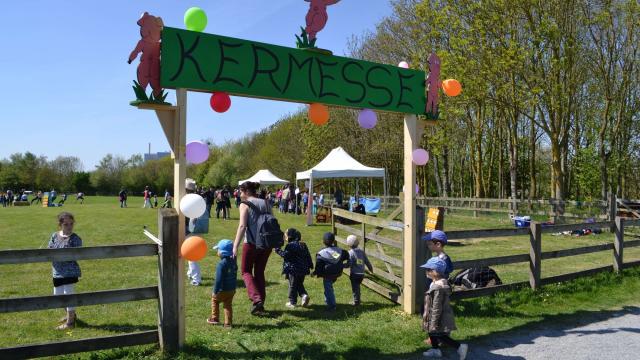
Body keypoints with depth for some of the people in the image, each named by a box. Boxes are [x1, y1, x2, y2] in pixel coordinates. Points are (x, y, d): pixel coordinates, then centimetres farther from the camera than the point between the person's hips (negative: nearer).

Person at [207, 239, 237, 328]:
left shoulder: (221, 264, -21)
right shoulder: (233, 262, 3)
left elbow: (218, 280, -22)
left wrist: (215, 291, -16)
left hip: (223, 290, -6)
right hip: (232, 289, 6)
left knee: (214, 300, 18)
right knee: (228, 305, 14)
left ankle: (215, 319, 26)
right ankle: (228, 323, 13)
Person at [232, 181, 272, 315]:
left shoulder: (245, 204, -6)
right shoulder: (265, 203, 9)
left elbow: (242, 226, -16)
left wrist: (235, 246, -18)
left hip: (251, 243, -5)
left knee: (246, 271, 11)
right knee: (260, 272, 18)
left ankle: (256, 299, -7)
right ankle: (260, 303, 21)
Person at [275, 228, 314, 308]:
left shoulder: (290, 245, -14)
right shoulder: (303, 245, 10)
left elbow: (285, 255, -20)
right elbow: (308, 256, 13)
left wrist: (278, 251, -8)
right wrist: (310, 265, 20)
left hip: (293, 269, -7)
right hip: (303, 269, 7)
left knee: (292, 285, 4)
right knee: (300, 284, 22)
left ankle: (292, 302, 10)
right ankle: (304, 295, 0)